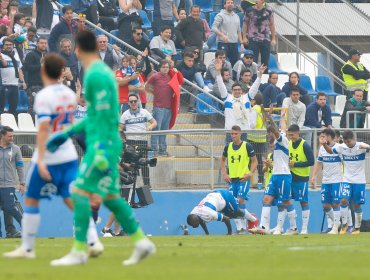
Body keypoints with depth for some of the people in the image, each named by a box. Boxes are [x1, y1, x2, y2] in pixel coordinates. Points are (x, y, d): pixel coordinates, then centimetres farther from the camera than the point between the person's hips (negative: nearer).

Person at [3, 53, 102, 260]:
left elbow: (44, 128, -23)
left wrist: (41, 159, -25)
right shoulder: (69, 94, 6)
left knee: (31, 200, 8)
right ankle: (93, 241, -9)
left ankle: (27, 248, 12)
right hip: (69, 155, 6)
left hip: (48, 157, -6)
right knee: (73, 200, 5)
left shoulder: (44, 96, -15)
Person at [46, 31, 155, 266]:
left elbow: (105, 116, -19)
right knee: (109, 196, 11)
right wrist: (68, 133, 28)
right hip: (106, 144, 10)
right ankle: (142, 242, 11)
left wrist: (101, 151, -22)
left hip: (102, 144, -10)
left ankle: (79, 251, -9)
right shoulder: (102, 72, 16)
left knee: (81, 192, -9)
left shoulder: (97, 76, -14)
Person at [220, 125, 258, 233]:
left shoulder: (247, 146, -5)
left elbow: (254, 161, 1)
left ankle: (242, 224, -11)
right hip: (232, 179, 5)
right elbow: (223, 160, 22)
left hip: (243, 179, -5)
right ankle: (240, 226, 11)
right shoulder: (228, 147, 7)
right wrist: (224, 174, 10)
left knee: (240, 200, -17)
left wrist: (250, 173, -12)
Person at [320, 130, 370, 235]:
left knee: (357, 205, 3)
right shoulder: (341, 147, -1)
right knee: (344, 200, -14)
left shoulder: (360, 146, -12)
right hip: (347, 180, 2)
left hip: (359, 181, -2)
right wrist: (324, 144, -6)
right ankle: (344, 224, 1)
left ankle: (357, 228, 15)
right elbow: (330, 150, 13)